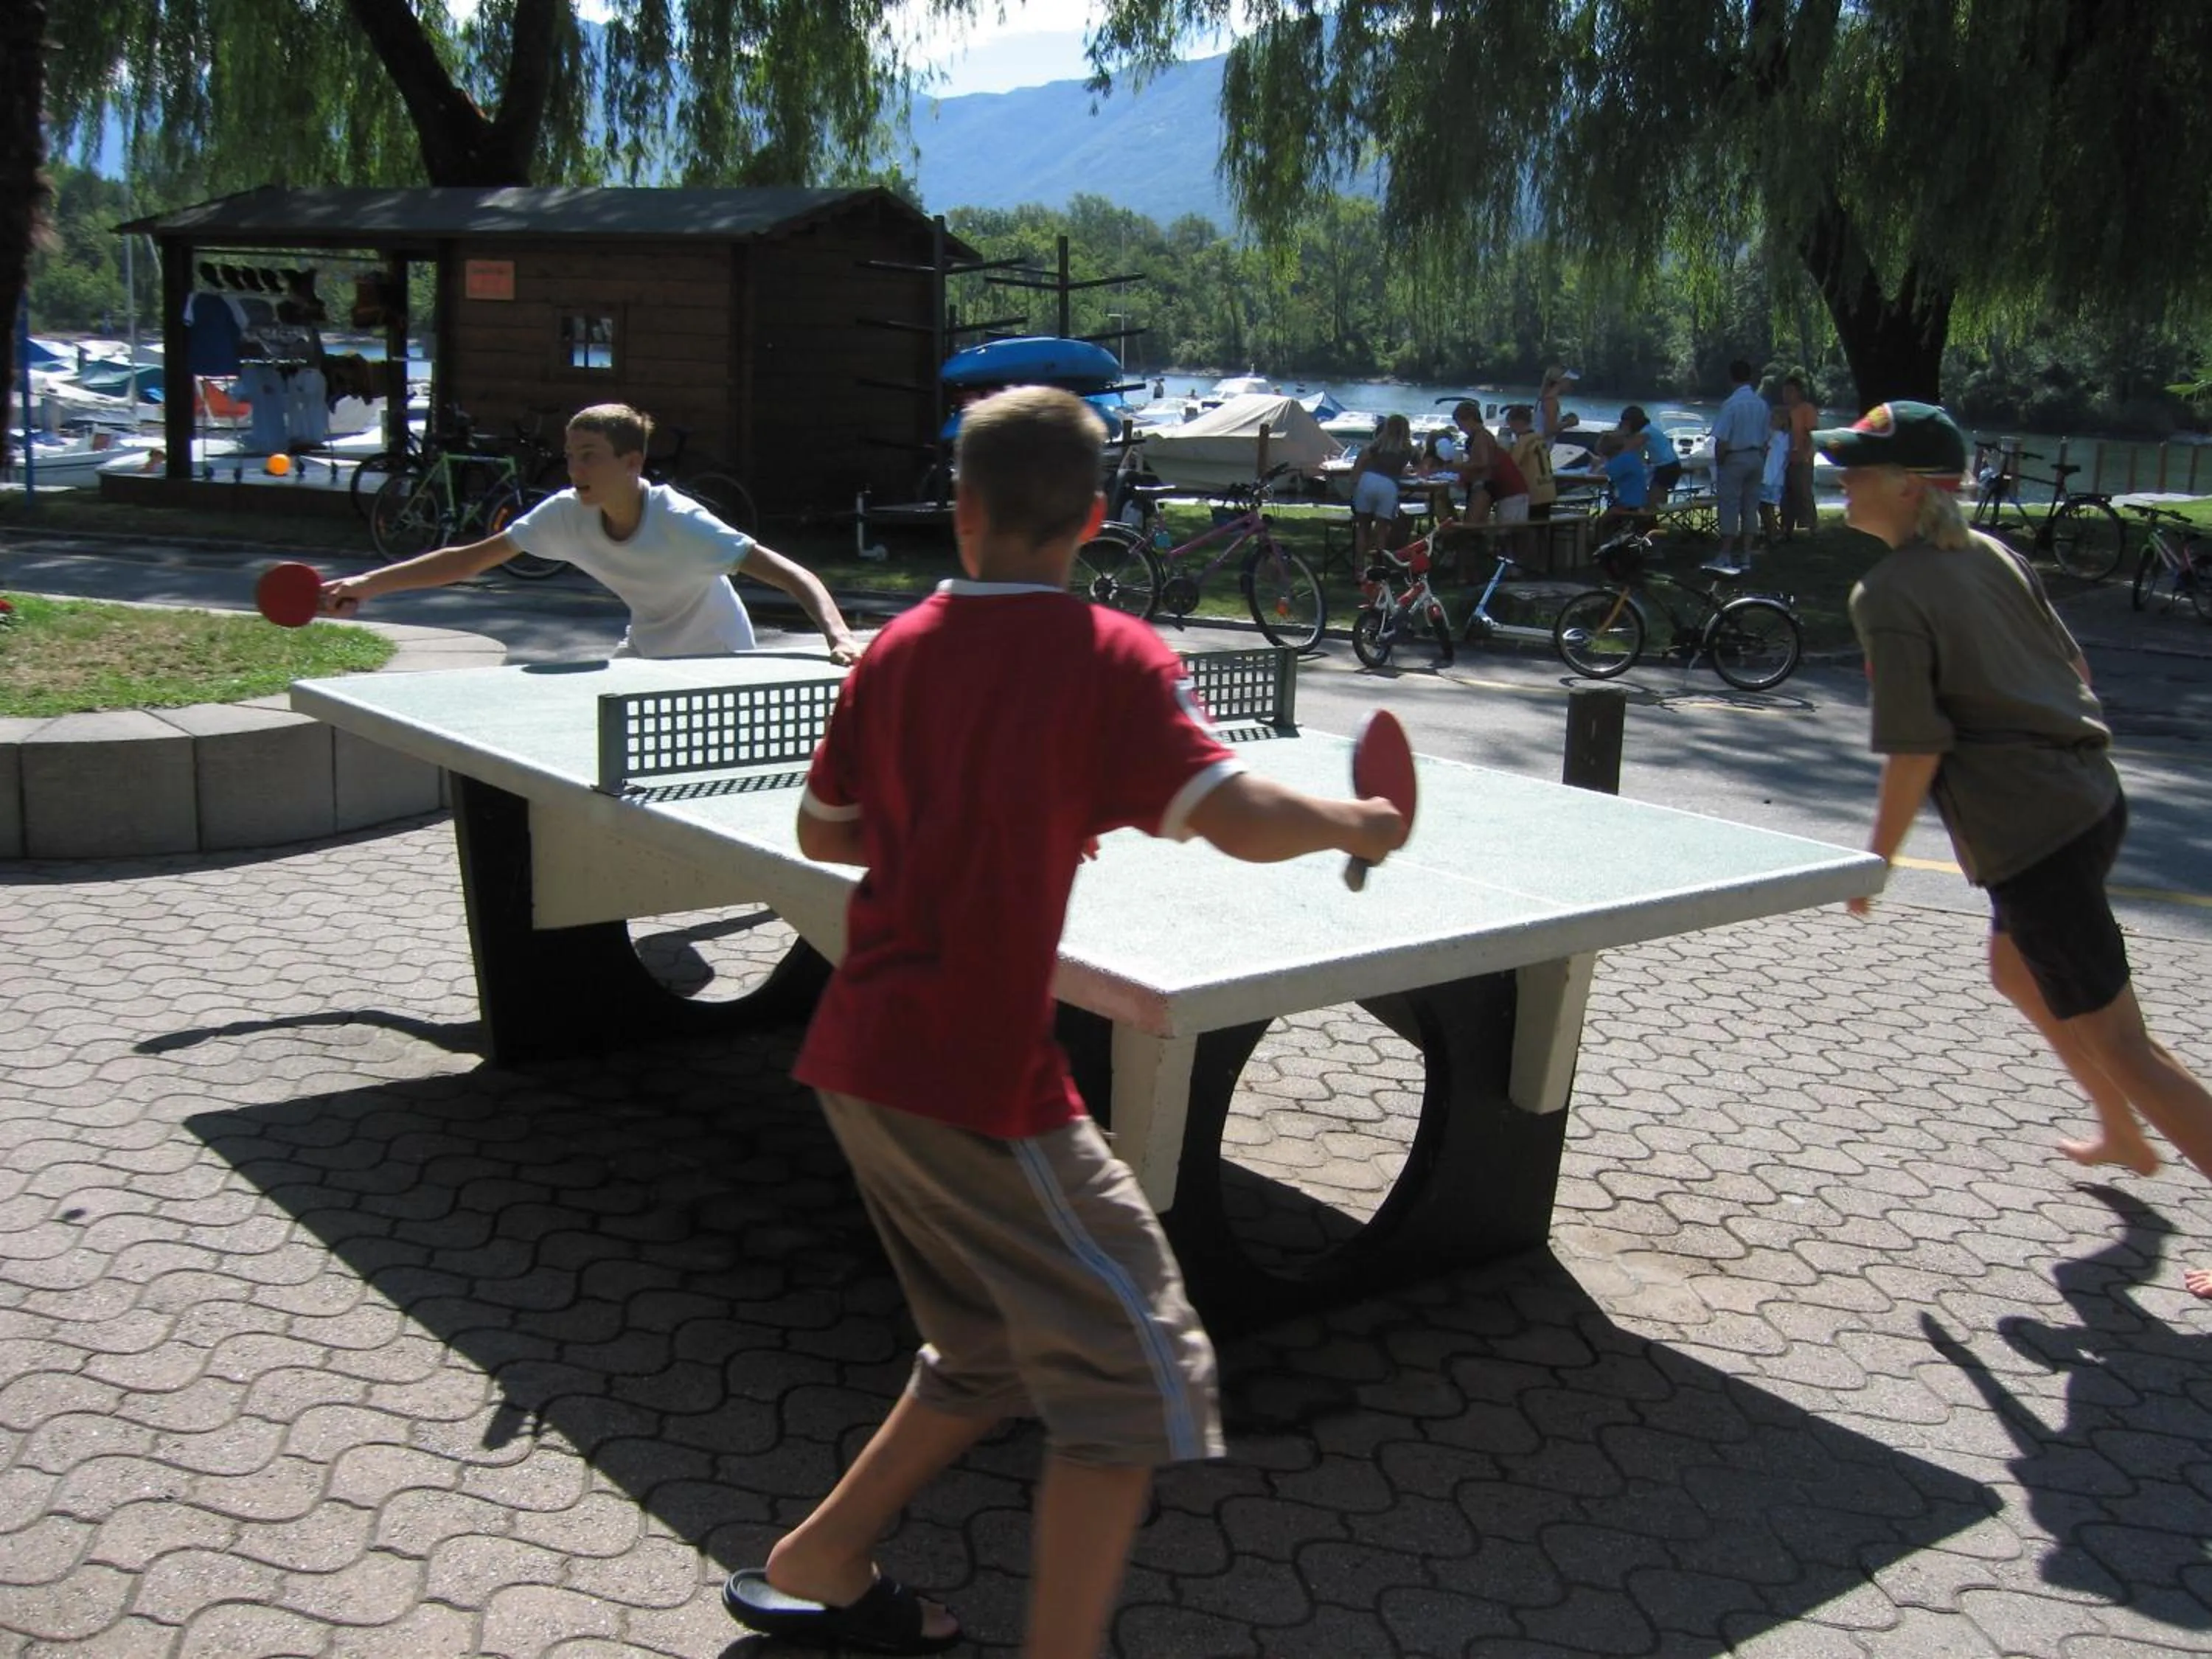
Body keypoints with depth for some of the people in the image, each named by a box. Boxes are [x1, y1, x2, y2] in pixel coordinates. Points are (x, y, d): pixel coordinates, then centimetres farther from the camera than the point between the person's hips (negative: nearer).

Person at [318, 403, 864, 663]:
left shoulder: (680, 524, -32)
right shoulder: (567, 515, -16)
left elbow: (790, 573, -37)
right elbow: (471, 559, -11)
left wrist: (839, 636, -55)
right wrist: (368, 584, -21)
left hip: (717, 663, -6)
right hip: (644, 654, 6)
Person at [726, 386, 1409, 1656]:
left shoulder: (901, 648, 7)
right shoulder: (1110, 657, -11)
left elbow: (824, 830, 17)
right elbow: (1242, 818, -21)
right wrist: (1357, 824, -3)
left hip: (865, 1060, 8)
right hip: (977, 1082, -8)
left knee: (993, 1353, 23)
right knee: (1144, 1374, 2)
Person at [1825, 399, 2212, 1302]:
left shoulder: (1889, 594, -16)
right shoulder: (1992, 554, 8)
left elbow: (1915, 751, -17)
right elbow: (2073, 664, 15)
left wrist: (1876, 859, -6)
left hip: (2031, 836, -10)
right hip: (2091, 796, 10)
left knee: (2116, 1040, -2)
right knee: (2017, 972, 30)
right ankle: (2123, 1137, 47)